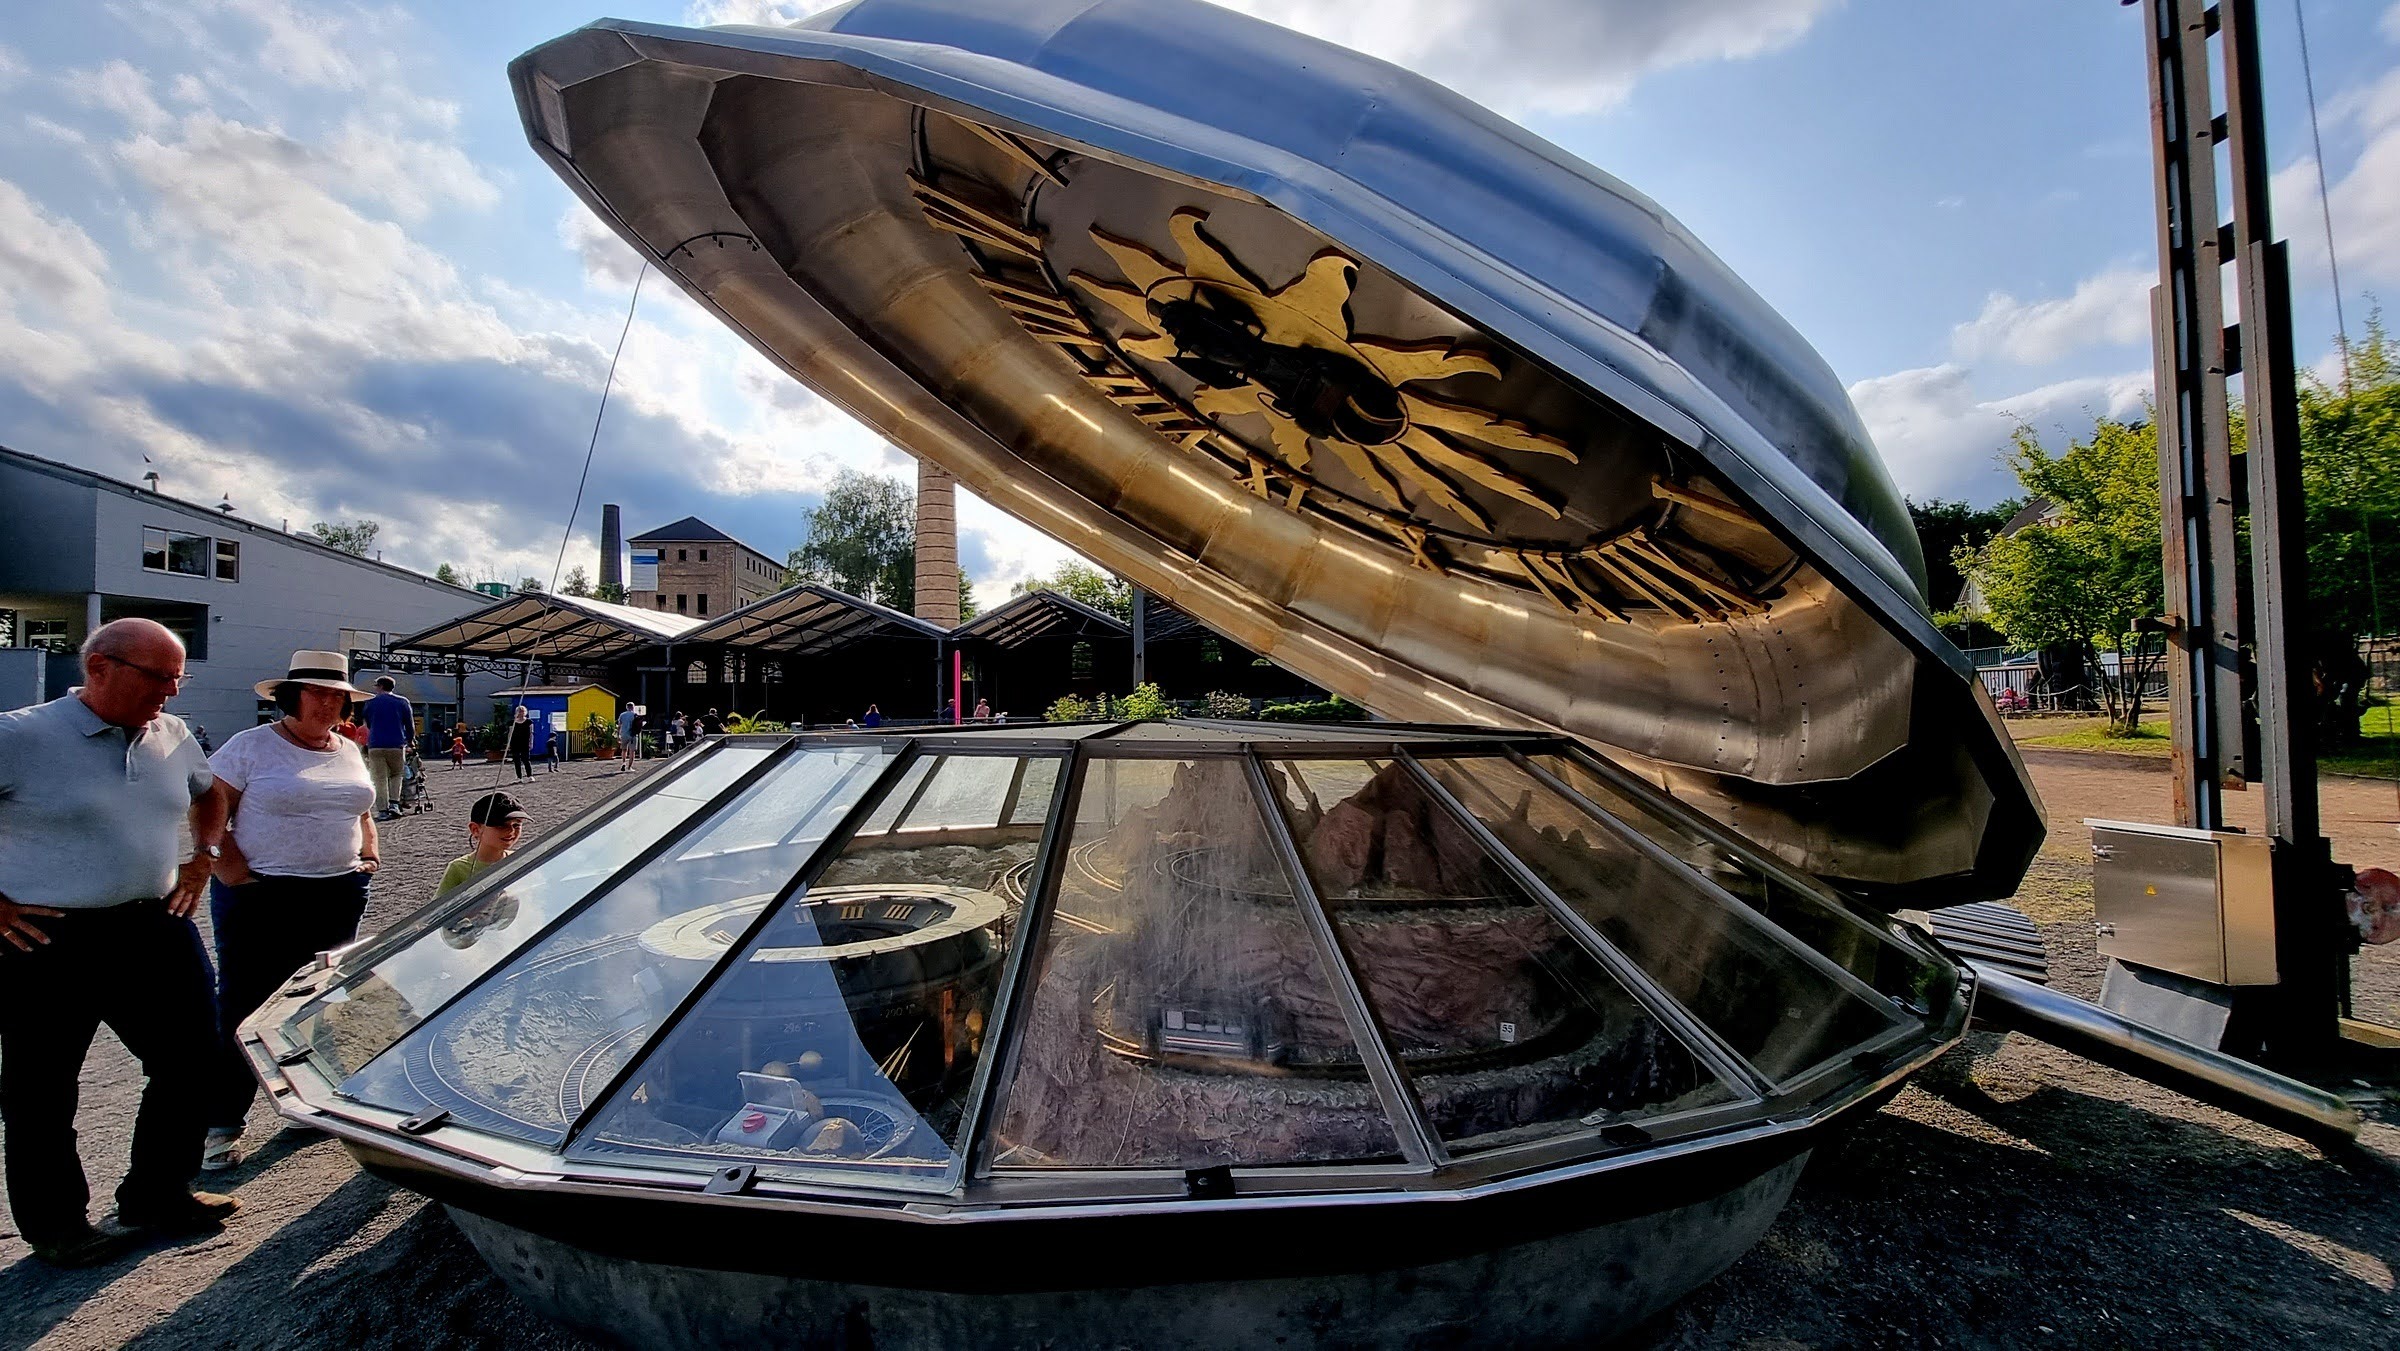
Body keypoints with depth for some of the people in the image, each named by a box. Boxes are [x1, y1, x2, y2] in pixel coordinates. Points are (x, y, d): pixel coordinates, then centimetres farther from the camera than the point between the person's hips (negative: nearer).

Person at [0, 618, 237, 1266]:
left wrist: (201, 858, 14)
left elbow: (209, 793, 25)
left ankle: (158, 1191, 29)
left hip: (156, 928, 6)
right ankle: (56, 1224, 28)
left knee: (193, 1060, 10)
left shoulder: (173, 736, 5)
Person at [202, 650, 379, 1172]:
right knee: (243, 1009, -1)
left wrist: (368, 855, 9)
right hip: (260, 896, -5)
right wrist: (229, 867, -15)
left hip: (340, 895, 5)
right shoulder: (251, 745, -4)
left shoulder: (350, 751, 12)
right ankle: (222, 1124, 11)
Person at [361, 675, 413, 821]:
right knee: (396, 775, 17)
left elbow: (368, 725, 18)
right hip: (397, 746, 0)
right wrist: (408, 742, 23)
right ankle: (394, 804, 1)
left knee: (380, 780, 3)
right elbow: (410, 726, 7)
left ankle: (382, 811, 0)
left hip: (375, 746, 0)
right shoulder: (402, 702, 4)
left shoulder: (370, 703, 5)